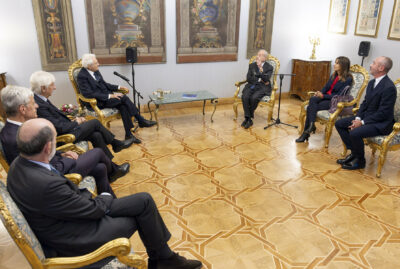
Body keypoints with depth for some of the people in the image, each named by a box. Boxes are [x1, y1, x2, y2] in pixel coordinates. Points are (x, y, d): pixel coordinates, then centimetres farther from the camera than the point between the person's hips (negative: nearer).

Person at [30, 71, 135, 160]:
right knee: (95, 122, -4)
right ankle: (115, 144, 19)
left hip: (65, 129, 9)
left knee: (96, 135, 0)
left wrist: (72, 121, 2)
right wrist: (75, 122, -8)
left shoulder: (41, 100, 4)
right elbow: (60, 128, -25)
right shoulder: (39, 106, -27)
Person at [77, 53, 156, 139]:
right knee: (123, 97, -23)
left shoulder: (96, 71, 8)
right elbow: (89, 94, -23)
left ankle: (129, 134, -20)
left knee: (123, 106, -21)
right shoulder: (82, 76, -15)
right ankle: (141, 121, -14)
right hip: (96, 102, -7)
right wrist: (109, 96, -26)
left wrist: (118, 87, 5)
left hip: (106, 96, 7)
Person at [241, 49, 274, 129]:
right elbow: (249, 78, 5)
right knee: (245, 96, -29)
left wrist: (260, 68, -19)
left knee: (254, 97, -34)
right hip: (252, 85, 3)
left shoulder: (269, 67, 4)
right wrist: (259, 80, -7)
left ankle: (249, 117, -13)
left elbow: (266, 79, -12)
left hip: (262, 87, -3)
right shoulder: (252, 65, 15)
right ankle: (248, 119, -22)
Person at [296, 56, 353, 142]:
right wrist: (320, 93, -8)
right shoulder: (334, 75, 13)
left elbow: (339, 95, -15)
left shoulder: (348, 79, -9)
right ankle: (311, 125, -28)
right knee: (312, 99, -26)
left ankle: (306, 132, -24)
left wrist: (323, 96, -20)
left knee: (311, 107, -26)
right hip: (325, 97, 7)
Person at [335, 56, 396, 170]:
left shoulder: (389, 87, -21)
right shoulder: (372, 82, 8)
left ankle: (360, 161, -6)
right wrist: (358, 118, -4)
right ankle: (354, 152, 6)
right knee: (339, 124, 1)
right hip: (366, 117, 9)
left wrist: (362, 122, -21)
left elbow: (383, 113, -22)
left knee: (354, 133, -32)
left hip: (381, 123, -9)